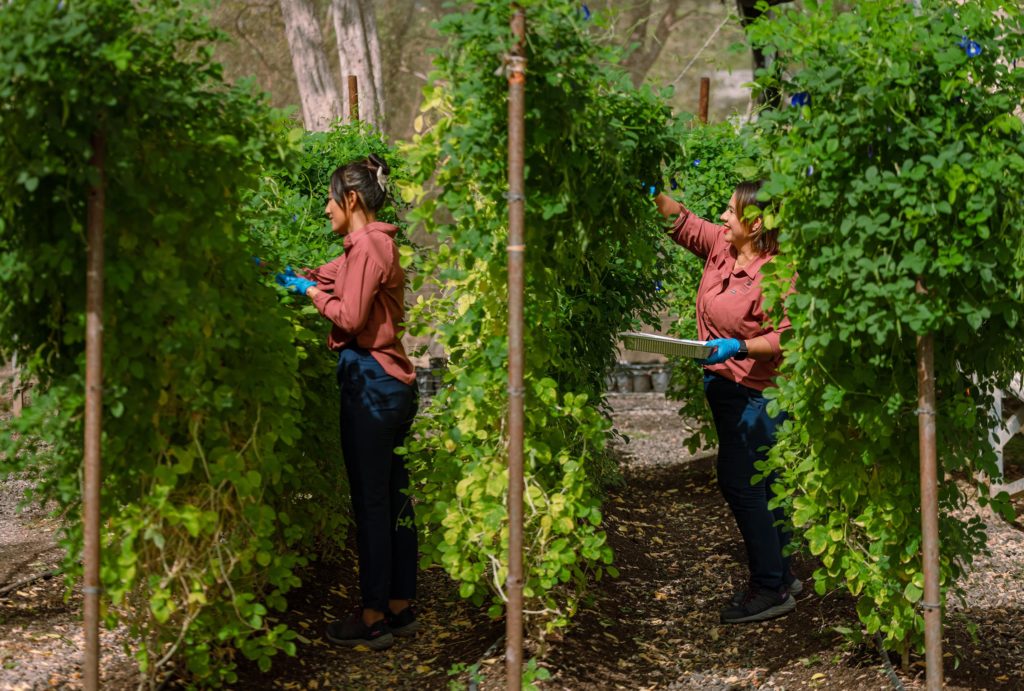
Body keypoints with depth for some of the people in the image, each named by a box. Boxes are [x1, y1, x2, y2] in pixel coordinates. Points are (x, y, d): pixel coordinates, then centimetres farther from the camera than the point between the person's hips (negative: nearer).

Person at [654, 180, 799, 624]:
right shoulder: (721, 246, 3)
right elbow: (680, 221, 13)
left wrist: (738, 346, -30)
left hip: (754, 392, -9)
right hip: (725, 385, 9)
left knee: (738, 481, -8)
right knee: (761, 485, 16)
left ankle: (771, 588, 1)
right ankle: (781, 576, 27)